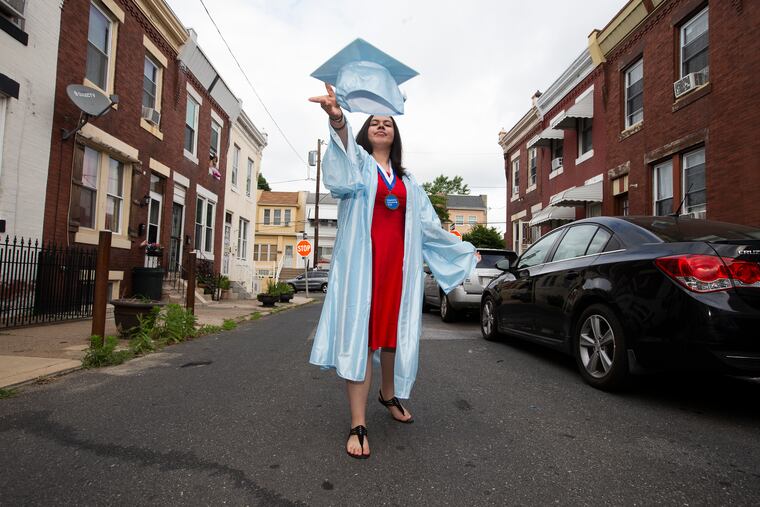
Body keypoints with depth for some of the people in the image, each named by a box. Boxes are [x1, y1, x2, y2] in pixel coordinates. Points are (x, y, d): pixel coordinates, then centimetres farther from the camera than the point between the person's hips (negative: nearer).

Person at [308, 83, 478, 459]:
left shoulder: (407, 181, 21)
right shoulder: (357, 161, 7)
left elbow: (429, 224, 25)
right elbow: (344, 158, -19)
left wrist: (464, 249, 30)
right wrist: (337, 121, -41)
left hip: (398, 262, 5)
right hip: (362, 258, -4)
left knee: (394, 331, 10)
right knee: (359, 332, -8)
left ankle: (389, 394, 34)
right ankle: (358, 425, -4)